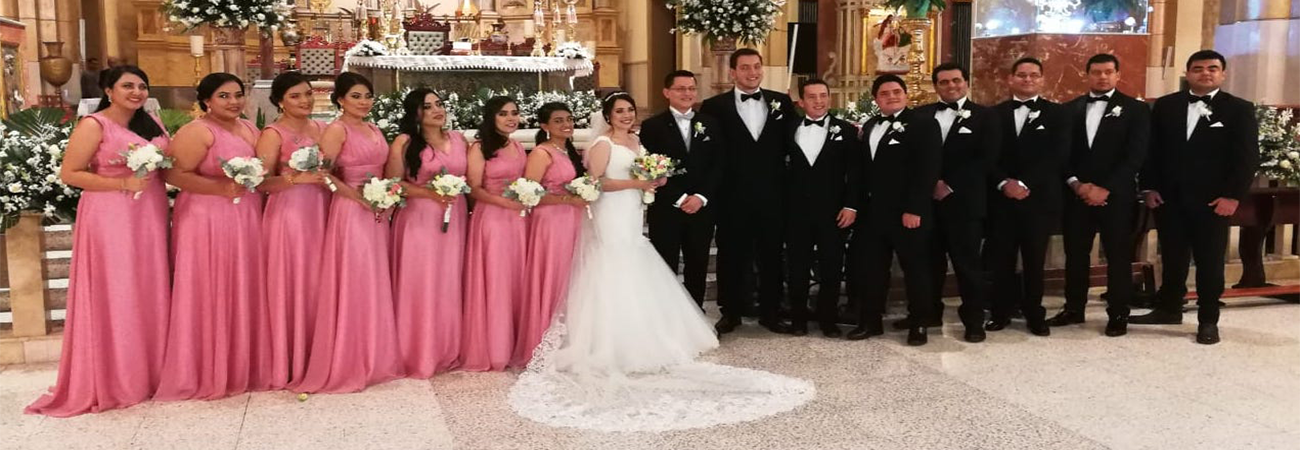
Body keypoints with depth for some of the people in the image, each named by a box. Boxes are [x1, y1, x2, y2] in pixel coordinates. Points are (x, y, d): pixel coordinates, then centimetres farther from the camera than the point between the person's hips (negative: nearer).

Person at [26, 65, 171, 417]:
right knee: (114, 295, -1)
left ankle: (149, 372, 20)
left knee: (150, 293, 9)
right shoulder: (94, 125, -8)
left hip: (150, 215, 6)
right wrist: (123, 183, -17)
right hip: (111, 217, -6)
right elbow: (69, 174, -10)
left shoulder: (151, 122, 11)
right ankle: (113, 381, 9)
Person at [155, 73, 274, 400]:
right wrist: (220, 187, -22)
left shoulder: (250, 129, 13)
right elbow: (175, 175, -16)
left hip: (245, 221, 8)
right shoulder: (197, 132, -10)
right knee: (210, 297, -1)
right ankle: (207, 374, 10)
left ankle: (243, 367, 22)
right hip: (207, 222, -7)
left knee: (244, 295, 11)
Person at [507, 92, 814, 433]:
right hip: (610, 223, -8)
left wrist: (654, 181, 1)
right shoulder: (603, 144, -9)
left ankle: (634, 345, 16)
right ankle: (611, 350, 0)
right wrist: (635, 184, -20)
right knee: (613, 283, -6)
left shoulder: (636, 142, 15)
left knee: (636, 284, 9)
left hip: (632, 223, 8)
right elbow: (595, 182, -18)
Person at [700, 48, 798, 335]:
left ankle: (770, 312, 22)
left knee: (771, 255, 10)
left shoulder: (782, 102, 6)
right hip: (732, 196, -2)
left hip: (772, 195, 2)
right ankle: (731, 312, 21)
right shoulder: (714, 106, -1)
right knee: (731, 256, 8)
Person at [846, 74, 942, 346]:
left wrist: (914, 209, -20)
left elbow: (928, 171, -14)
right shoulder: (869, 127, 16)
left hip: (909, 212, -6)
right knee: (869, 268, 8)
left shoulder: (924, 125, -6)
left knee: (915, 269, 5)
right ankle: (870, 321, 19)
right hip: (873, 211, 6)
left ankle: (918, 324, 17)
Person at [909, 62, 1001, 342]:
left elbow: (987, 160, -7)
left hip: (964, 201, -3)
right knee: (929, 260, 9)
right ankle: (928, 313, 21)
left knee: (967, 262, 1)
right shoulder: (921, 115, 11)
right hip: (927, 199, 3)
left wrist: (949, 185, -12)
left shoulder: (985, 116, 2)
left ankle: (974, 321, 10)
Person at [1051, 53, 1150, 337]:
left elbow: (1136, 155, -7)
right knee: (1075, 254, 8)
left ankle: (1118, 315, 13)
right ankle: (1074, 308, 20)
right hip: (1077, 193, 3)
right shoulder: (1071, 109, 9)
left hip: (1116, 195, -3)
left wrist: (1105, 189, -14)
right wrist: (1076, 184, -10)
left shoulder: (1135, 109, 1)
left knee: (1118, 256, 3)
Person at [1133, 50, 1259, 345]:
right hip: (1168, 197, 2)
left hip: (1212, 200, -2)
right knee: (1172, 257, 12)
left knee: (1210, 261, 5)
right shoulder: (1165, 106, 6)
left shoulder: (1239, 109, -1)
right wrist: (1150, 187, -1)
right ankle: (1169, 309, 25)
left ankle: (1208, 321, 15)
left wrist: (1233, 196, -12)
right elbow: (1152, 149, 6)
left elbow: (1247, 157, -5)